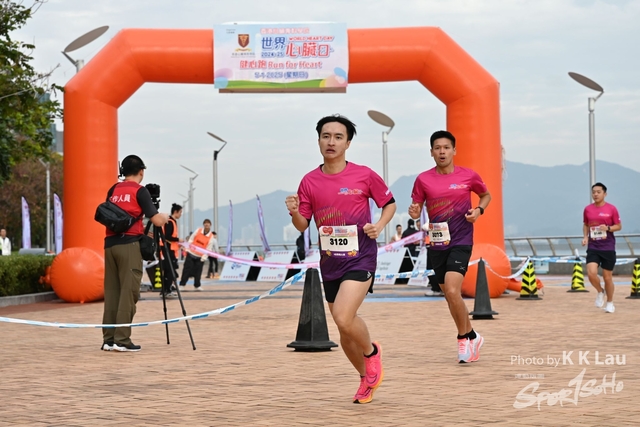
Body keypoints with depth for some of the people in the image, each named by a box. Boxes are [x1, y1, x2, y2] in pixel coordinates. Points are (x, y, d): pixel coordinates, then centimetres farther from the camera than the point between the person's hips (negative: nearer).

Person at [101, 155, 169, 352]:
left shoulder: (113, 191, 15)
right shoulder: (139, 191, -3)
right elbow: (157, 220, -8)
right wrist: (165, 217, 14)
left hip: (110, 244, 6)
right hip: (129, 244, -6)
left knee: (111, 292, 8)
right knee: (128, 292, -5)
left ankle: (109, 339, 7)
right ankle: (122, 339, -9)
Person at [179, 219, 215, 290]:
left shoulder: (211, 236, -8)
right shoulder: (198, 230, -4)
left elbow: (209, 248, -7)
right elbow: (191, 239, 6)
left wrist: (204, 257, -14)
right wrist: (189, 245, -5)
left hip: (200, 257, -1)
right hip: (191, 253, 1)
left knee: (198, 271, 4)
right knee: (187, 269, 0)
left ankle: (197, 285, 19)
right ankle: (182, 284, 6)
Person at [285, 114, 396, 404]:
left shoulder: (364, 175, -5)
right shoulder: (309, 181, 2)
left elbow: (389, 202, 9)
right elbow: (302, 226, 6)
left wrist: (379, 225, -10)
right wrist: (294, 212, -16)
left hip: (360, 258, -4)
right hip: (330, 262, 4)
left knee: (344, 319, -23)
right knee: (344, 328, 12)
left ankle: (372, 352, 8)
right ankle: (366, 377, 35)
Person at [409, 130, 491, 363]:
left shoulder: (468, 176, -3)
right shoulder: (423, 179, 0)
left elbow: (486, 195, 15)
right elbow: (416, 208, 6)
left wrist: (479, 210, -5)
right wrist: (414, 212, -17)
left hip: (460, 241, -4)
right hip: (436, 244, 4)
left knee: (452, 291, -19)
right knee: (449, 295, 12)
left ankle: (464, 338, 0)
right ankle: (472, 337, 31)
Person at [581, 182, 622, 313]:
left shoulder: (611, 209, -4)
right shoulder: (587, 209, 3)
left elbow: (619, 226, 0)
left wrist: (608, 228, -19)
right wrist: (585, 237, 0)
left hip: (608, 248, -2)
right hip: (593, 247, 2)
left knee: (607, 277, 6)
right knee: (591, 273, -17)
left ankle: (610, 303, 25)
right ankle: (600, 292, 13)